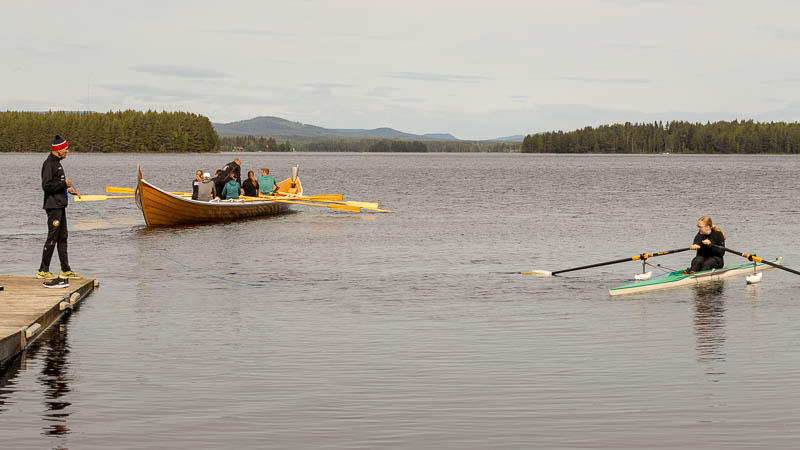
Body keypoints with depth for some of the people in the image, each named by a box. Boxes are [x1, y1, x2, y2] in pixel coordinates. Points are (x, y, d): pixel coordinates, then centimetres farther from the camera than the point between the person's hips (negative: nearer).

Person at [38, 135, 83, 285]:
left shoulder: (56, 163, 17)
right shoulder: (49, 163, -15)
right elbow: (46, 186, -21)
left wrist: (68, 190, 13)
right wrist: (64, 184, -14)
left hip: (60, 205, 10)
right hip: (53, 205, -10)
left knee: (62, 238, 12)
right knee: (52, 238, -7)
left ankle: (65, 270, 16)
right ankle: (43, 270, -1)